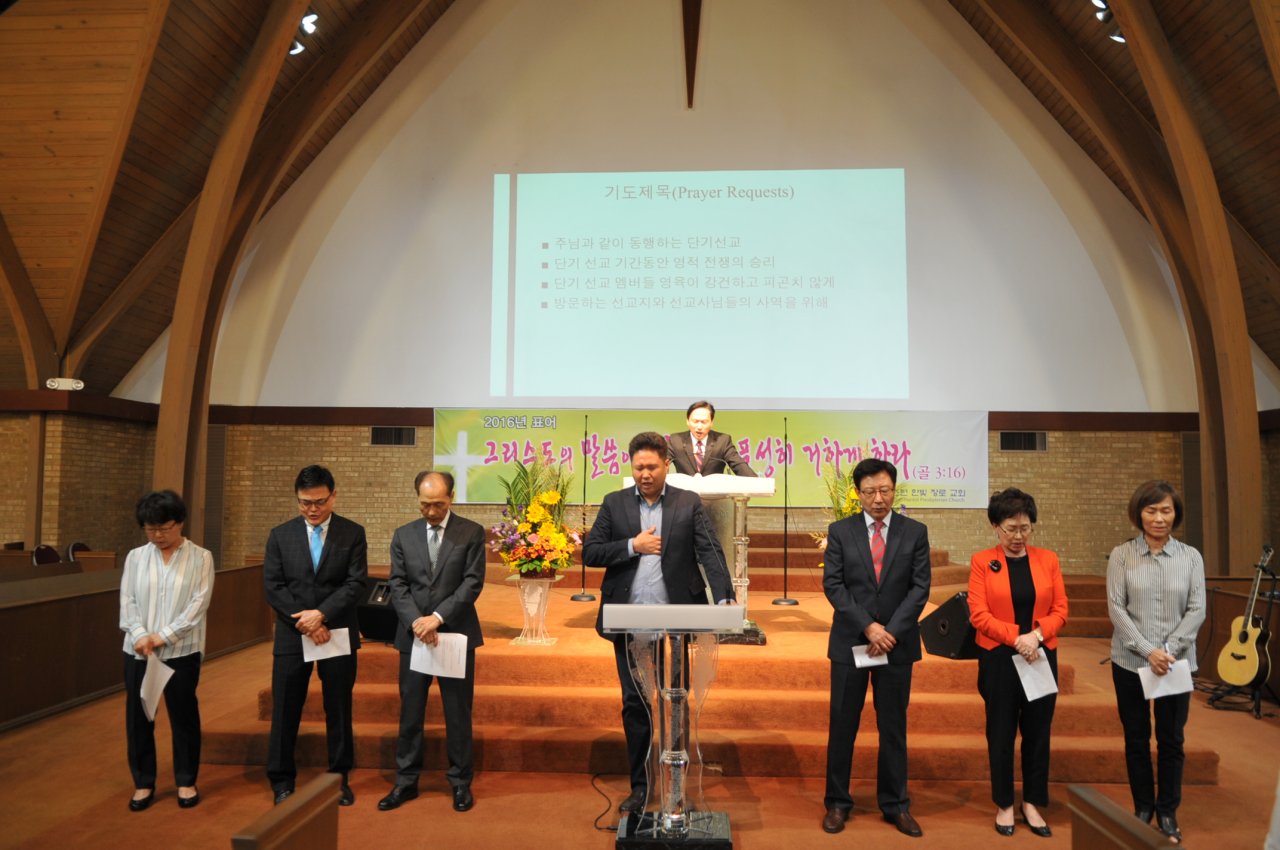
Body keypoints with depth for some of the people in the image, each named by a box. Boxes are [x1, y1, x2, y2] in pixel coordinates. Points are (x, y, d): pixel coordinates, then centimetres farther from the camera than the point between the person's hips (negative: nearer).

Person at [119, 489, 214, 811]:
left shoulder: (200, 558, -2)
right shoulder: (135, 557, 6)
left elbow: (199, 604, -8)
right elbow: (127, 601, 1)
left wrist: (163, 636, -15)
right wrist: (140, 635, -15)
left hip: (182, 651, -2)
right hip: (138, 651, 3)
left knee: (184, 716, 6)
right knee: (137, 717, 9)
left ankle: (186, 782, 22)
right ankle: (143, 783, 26)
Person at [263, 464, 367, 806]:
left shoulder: (353, 533, -1)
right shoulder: (280, 535, 3)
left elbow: (355, 584, -7)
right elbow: (273, 586, -2)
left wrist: (321, 614, -18)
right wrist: (305, 622, -12)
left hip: (338, 634, -1)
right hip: (292, 636, 1)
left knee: (339, 710, 9)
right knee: (285, 711, 6)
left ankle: (340, 778, 23)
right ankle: (282, 781, 21)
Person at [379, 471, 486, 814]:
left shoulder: (472, 533, -2)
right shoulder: (403, 535, 6)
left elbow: (473, 582, -8)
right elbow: (398, 585, 2)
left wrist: (438, 617, -17)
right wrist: (416, 621, -13)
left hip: (457, 634, -2)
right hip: (413, 636, 2)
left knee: (458, 713, 7)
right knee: (410, 712, 9)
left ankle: (460, 782, 21)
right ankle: (406, 782, 23)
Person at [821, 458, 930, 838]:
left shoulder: (915, 532, 2)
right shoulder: (840, 531, 0)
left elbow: (920, 587, -2)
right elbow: (832, 585, -5)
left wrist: (891, 631, -12)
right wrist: (868, 627, -14)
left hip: (897, 643, 1)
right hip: (849, 643, 0)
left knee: (894, 727, 10)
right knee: (842, 726, 7)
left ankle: (895, 804, 23)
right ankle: (837, 802, 19)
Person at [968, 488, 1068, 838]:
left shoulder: (1048, 559, 4)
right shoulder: (981, 561, -5)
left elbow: (1060, 609, 1)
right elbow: (978, 614, -10)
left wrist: (1037, 634, -15)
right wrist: (1016, 637, -20)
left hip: (1042, 657, 2)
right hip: (999, 658, -2)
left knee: (1038, 732, 9)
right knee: (1001, 733, 7)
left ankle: (1033, 804, 23)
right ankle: (1004, 805, 21)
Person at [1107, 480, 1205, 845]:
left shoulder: (1191, 557, 1)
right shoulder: (1121, 555, -4)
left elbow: (1196, 610, -3)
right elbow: (1116, 608, -7)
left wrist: (1168, 649, -14)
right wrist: (1147, 651, -15)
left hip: (1177, 662, 1)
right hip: (1130, 662, -1)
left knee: (1171, 739, 9)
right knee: (1136, 739, 10)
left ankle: (1168, 812, 25)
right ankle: (1143, 808, 26)